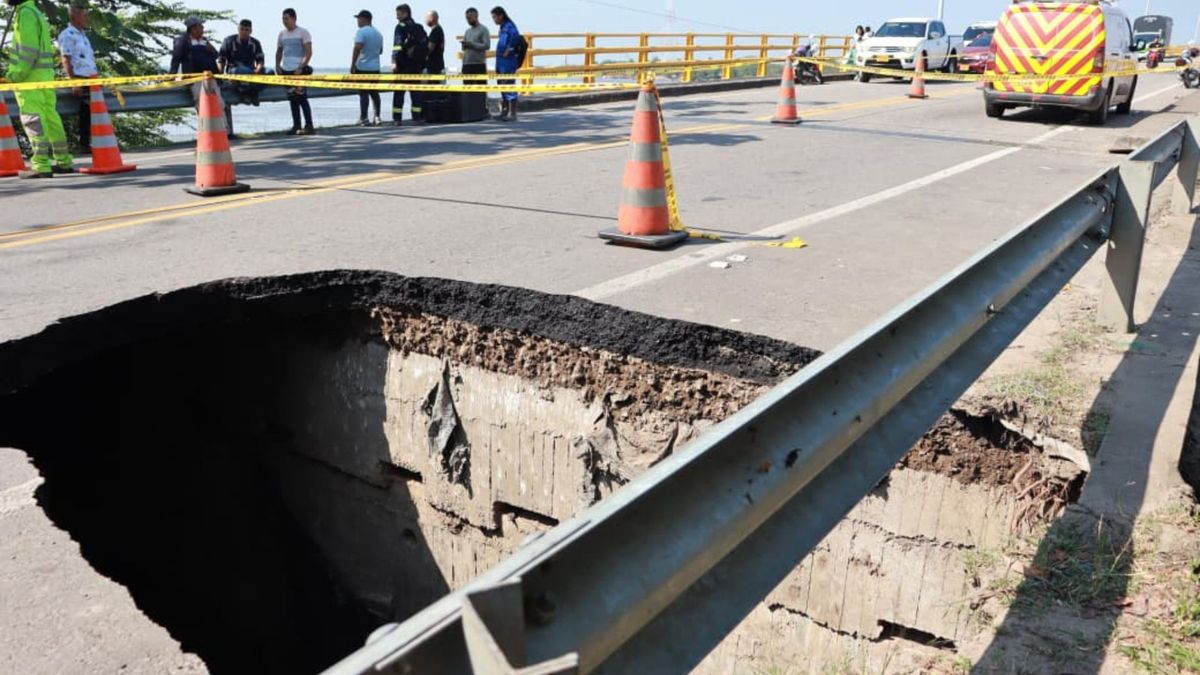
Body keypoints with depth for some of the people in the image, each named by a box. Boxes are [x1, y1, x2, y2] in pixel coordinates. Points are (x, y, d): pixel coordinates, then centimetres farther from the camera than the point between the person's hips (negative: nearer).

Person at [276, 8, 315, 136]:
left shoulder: (303, 33, -4)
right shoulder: (282, 34, 14)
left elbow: (309, 52, -10)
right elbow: (279, 51, 22)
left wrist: (301, 67, -18)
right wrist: (277, 65, 7)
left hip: (298, 71, -6)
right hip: (286, 70, 6)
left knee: (302, 98, -10)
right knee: (292, 99, 7)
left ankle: (309, 126, -10)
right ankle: (296, 126, 11)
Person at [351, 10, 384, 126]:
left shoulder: (361, 31, -10)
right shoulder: (378, 33, 14)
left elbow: (357, 48, -19)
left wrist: (352, 65, -15)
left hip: (362, 68, -7)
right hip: (375, 68, 7)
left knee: (363, 93, -5)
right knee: (374, 93, 11)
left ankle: (363, 118, -6)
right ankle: (377, 117, 9)